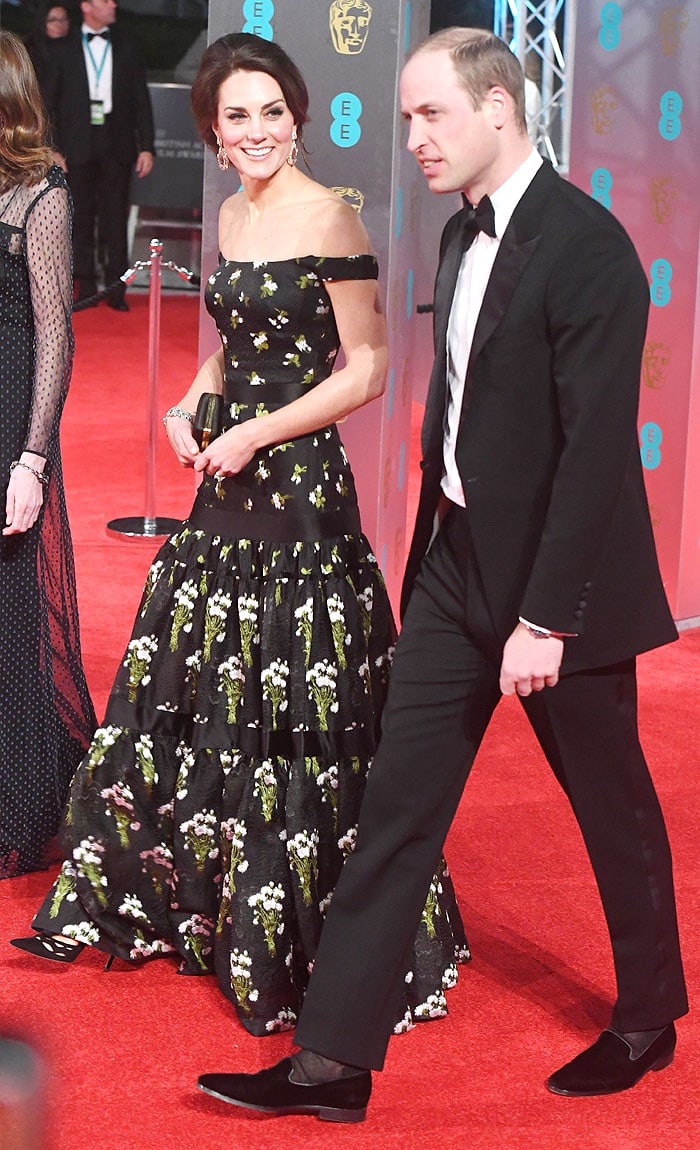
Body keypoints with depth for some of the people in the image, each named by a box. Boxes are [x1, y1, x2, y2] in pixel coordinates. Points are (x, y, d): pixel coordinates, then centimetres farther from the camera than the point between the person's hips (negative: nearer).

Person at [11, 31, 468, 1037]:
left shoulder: (328, 219, -12)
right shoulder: (231, 216, 11)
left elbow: (367, 370, -13)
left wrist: (256, 433, -15)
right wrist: (192, 408, 5)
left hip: (301, 487, -8)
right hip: (228, 487, 8)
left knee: (293, 715, -2)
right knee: (193, 690, 16)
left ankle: (309, 939, 11)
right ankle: (194, 898, 33)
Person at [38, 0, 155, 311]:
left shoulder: (127, 47, 10)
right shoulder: (64, 50, 6)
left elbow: (141, 99, 9)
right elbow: (48, 102, 5)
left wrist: (146, 146, 2)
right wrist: (52, 149, -4)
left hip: (117, 147, 0)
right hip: (78, 147, 0)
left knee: (115, 219, -2)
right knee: (81, 219, 2)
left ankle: (116, 288, 2)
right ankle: (86, 287, 10)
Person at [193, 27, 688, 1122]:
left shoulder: (587, 246, -18)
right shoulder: (463, 236, 9)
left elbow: (597, 444, -22)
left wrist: (546, 618, -23)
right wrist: (437, 547, 14)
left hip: (559, 582, -8)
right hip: (457, 569, 8)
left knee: (612, 806, 11)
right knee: (397, 807, 4)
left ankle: (647, 1019, 32)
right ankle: (333, 1059, 7)